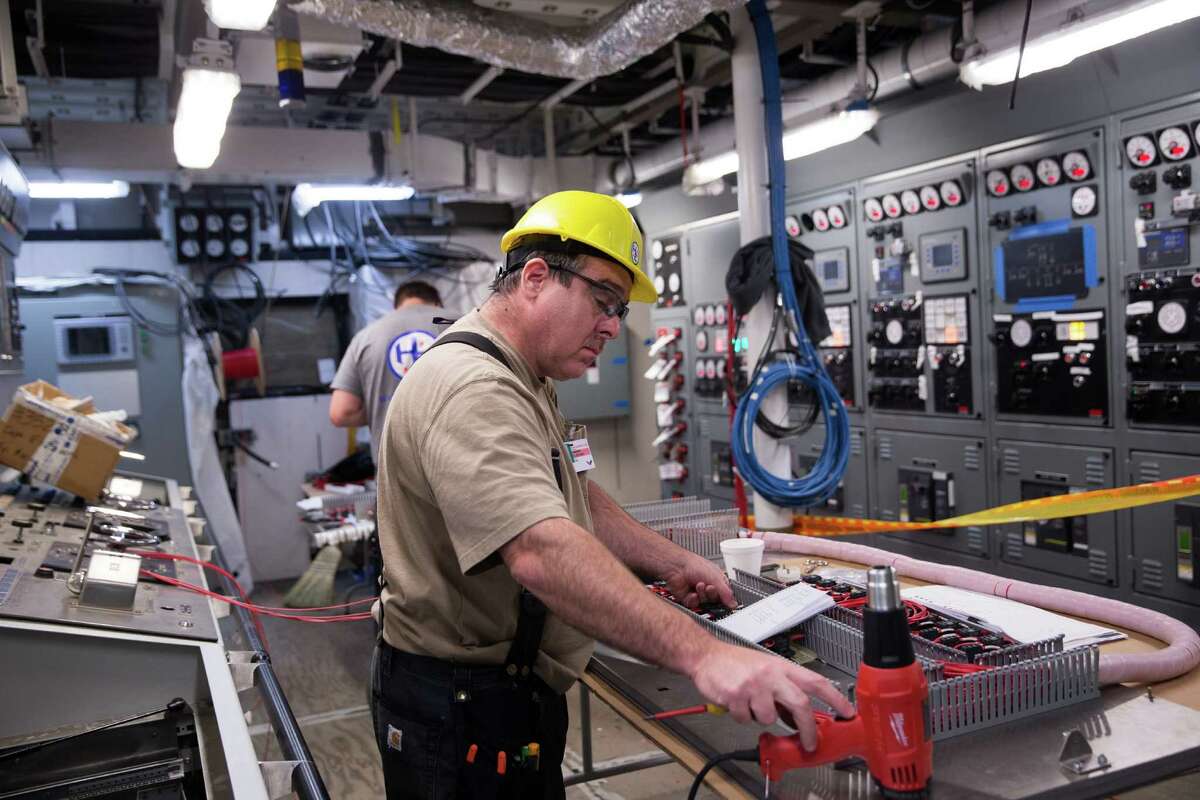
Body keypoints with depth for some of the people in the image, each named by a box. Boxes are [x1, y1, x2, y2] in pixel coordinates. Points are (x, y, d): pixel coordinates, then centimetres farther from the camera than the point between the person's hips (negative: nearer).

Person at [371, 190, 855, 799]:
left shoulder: (523, 383, 11)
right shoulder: (470, 389, -27)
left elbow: (576, 499, 17)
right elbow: (543, 553, -40)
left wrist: (672, 564, 7)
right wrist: (703, 654, -45)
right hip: (462, 710, -10)